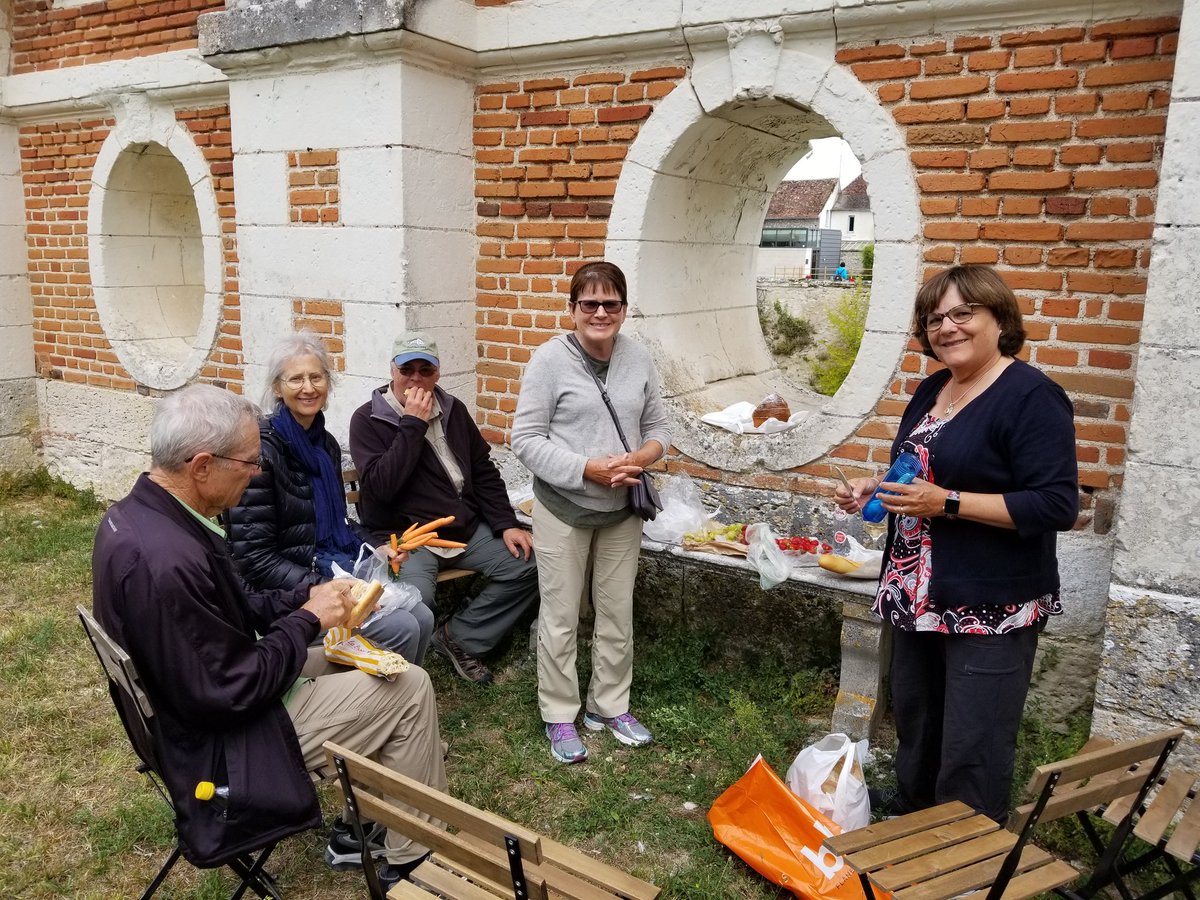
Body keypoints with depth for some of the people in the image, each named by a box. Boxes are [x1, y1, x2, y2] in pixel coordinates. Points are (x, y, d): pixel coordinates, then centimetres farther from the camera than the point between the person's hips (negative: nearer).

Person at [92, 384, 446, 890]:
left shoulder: (133, 514, -3)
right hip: (225, 743, -10)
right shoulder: (167, 561, -34)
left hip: (188, 704, 10)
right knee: (409, 688, -4)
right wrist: (308, 620, -16)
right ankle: (412, 860, 14)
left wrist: (305, 599, -3)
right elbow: (229, 692, -27)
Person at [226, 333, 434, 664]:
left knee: (423, 618, -7)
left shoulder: (326, 443, 7)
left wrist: (377, 548, 3)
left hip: (340, 567, 7)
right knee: (401, 629, -18)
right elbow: (255, 558, -17)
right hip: (293, 588, -7)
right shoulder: (261, 450, -16)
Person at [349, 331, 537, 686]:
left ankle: (458, 636, 6)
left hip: (467, 528, 6)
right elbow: (380, 486, -20)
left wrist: (506, 524, 2)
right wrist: (413, 425, -19)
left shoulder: (453, 410, 10)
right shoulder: (368, 420, -5)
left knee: (527, 566, -10)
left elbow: (484, 472, 14)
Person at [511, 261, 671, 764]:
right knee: (561, 618, 7)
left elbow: (657, 427, 9)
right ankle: (559, 715, 26)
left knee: (618, 614, 15)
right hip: (563, 511, -4)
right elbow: (526, 439, -13)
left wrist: (640, 458, -14)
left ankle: (610, 705, 35)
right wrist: (589, 468, -22)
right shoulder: (550, 358, -11)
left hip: (622, 512, 4)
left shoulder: (637, 359, 1)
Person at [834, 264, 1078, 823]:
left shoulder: (1031, 396, -14)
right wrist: (874, 490, 3)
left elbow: (1057, 505, -20)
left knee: (971, 754, 1)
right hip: (918, 597, 8)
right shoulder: (932, 390, 11)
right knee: (914, 727, 22)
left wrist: (948, 502, -24)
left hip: (990, 609, -8)